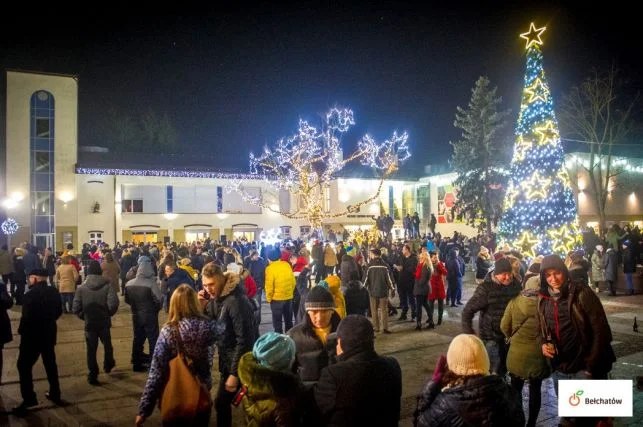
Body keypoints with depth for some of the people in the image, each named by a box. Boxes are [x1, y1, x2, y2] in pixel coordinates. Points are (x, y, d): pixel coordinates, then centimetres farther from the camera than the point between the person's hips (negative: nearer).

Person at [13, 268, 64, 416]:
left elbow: (26, 317, -20)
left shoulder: (30, 295, -22)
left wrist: (21, 331, -2)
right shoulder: (54, 292, -1)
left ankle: (29, 399, 6)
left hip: (32, 335, -7)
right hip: (49, 333, 7)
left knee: (24, 366, 6)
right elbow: (58, 312, 8)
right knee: (50, 363, 18)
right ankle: (55, 394, 27)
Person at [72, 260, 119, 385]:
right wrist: (109, 313, 0)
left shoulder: (81, 288, -7)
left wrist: (84, 316, 8)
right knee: (107, 345, 23)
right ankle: (108, 365, 41)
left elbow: (76, 308, -9)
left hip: (89, 323, 0)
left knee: (91, 349, 10)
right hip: (104, 322, 0)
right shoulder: (107, 285, -12)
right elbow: (113, 304, -20)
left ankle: (93, 375, 11)